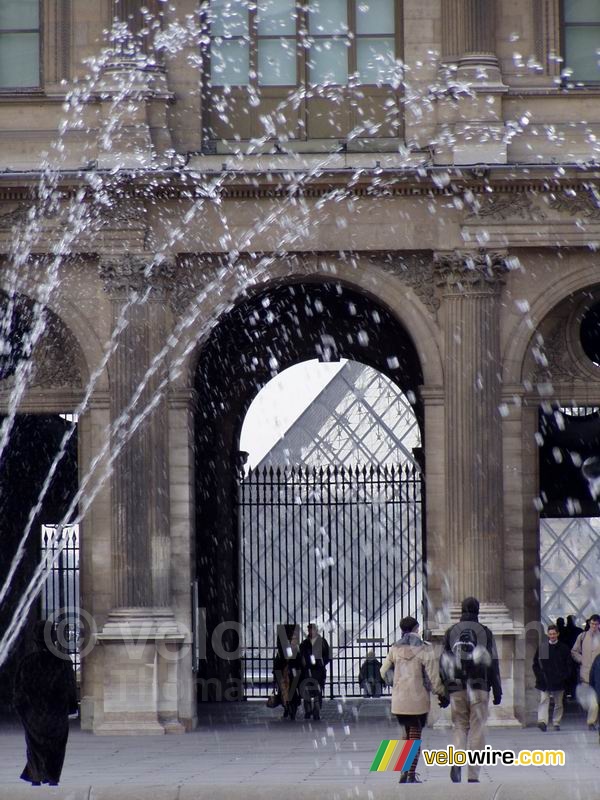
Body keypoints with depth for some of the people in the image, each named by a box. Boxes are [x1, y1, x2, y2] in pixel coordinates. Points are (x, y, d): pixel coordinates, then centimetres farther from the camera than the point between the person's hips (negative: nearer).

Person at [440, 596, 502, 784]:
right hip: (479, 688, -1)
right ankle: (473, 774, -1)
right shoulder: (485, 632, 1)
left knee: (460, 726, 11)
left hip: (456, 688, 1)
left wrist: (443, 691, 10)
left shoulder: (451, 632, 6)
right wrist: (497, 691, 5)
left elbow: (443, 663, 5)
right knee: (477, 729, 2)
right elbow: (493, 663, 0)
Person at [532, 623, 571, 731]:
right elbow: (535, 664, 10)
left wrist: (565, 677, -4)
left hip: (559, 681, 1)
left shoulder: (563, 648, 3)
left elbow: (568, 665, 6)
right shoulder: (542, 648, 4)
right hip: (544, 681, -1)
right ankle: (542, 721, -24)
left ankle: (556, 723, 18)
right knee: (544, 701, -13)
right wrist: (539, 676, -1)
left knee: (558, 703, 8)